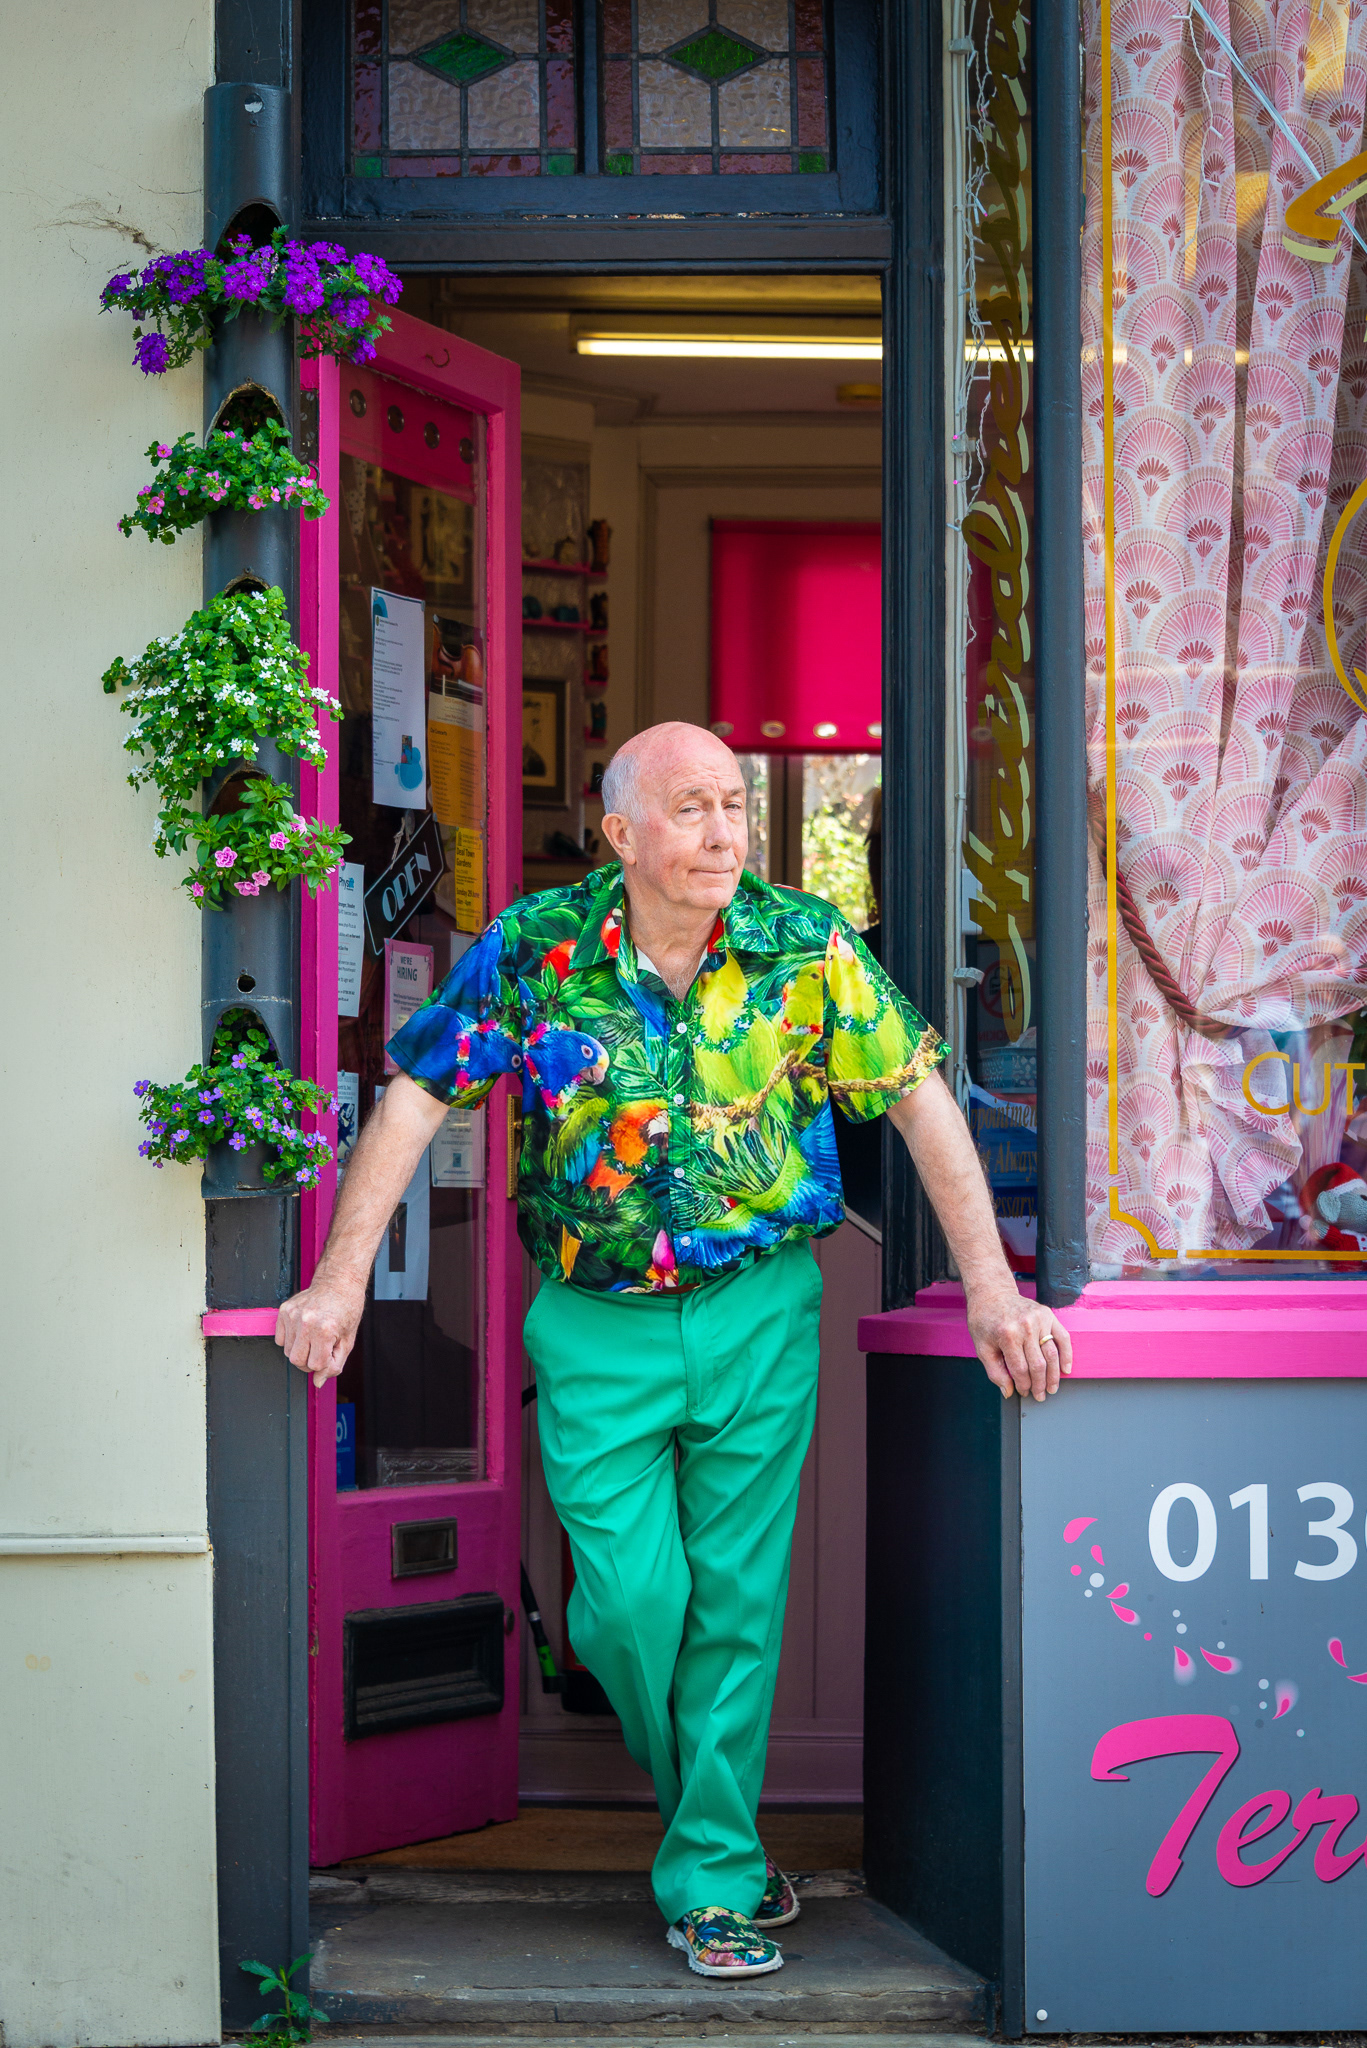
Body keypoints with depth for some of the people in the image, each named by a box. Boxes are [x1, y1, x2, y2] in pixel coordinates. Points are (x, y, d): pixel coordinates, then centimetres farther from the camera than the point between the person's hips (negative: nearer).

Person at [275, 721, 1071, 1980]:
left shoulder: (805, 944, -5)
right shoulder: (536, 949, -6)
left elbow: (918, 1096, -4)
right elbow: (419, 1096, -2)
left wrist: (992, 1289, -9)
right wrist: (341, 1278, -8)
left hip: (761, 1315, 1)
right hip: (596, 1324, 0)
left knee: (736, 1602, 4)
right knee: (631, 1599, -3)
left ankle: (714, 1875, 17)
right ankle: (681, 1784, 28)